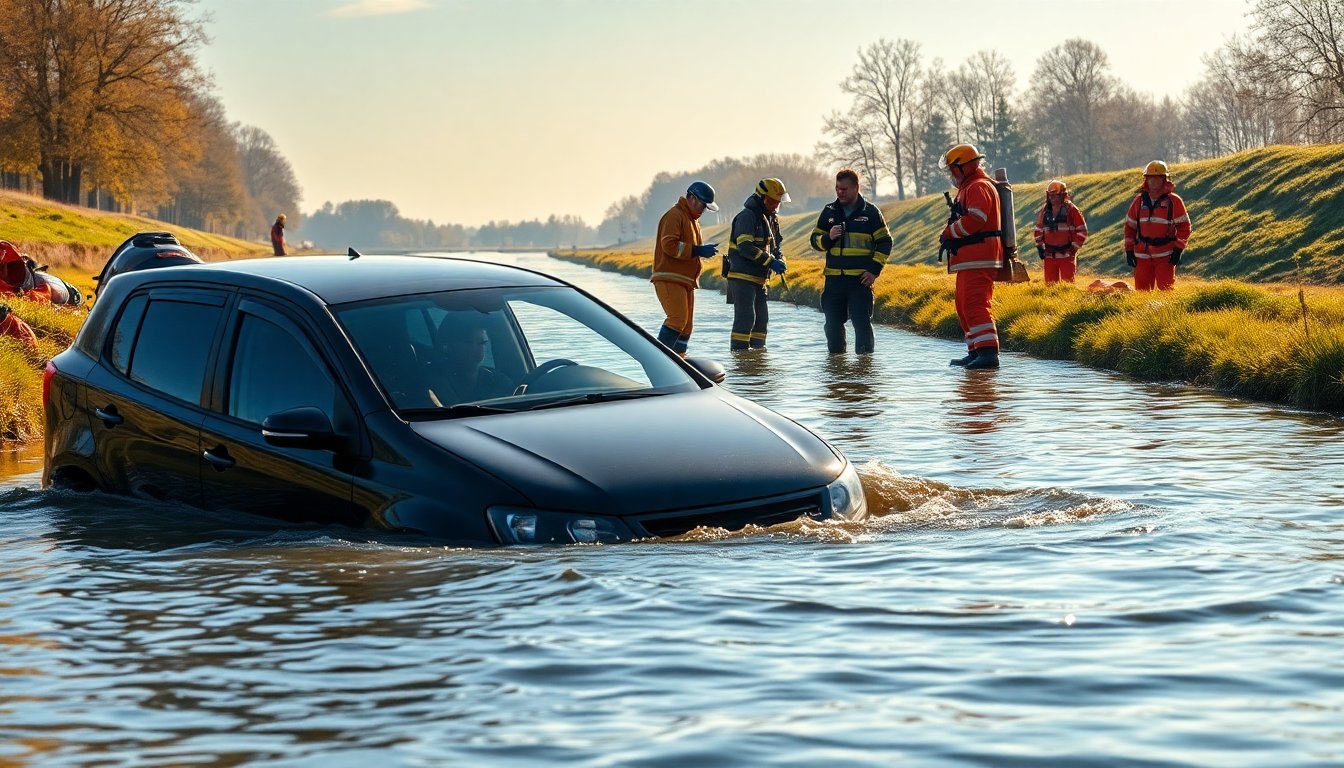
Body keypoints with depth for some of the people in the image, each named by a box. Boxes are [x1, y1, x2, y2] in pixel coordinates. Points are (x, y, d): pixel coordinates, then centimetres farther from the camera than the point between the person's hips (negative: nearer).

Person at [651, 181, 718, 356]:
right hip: (669, 279, -10)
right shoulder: (674, 215, -9)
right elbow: (669, 245, -20)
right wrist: (698, 250, -21)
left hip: (686, 281, 10)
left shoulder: (693, 220, 24)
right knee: (677, 319, -20)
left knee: (687, 324, 8)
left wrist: (704, 250, 11)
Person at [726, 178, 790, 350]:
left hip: (759, 278, 9)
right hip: (742, 276, -9)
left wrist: (780, 260, 1)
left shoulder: (771, 218, 16)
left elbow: (774, 246, 23)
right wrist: (770, 261, -24)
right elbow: (745, 247, -22)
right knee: (745, 317, -13)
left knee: (762, 317, 13)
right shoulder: (747, 216, -13)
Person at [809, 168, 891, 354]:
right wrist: (828, 238, -9)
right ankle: (835, 353, 19)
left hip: (861, 279, -3)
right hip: (834, 278, 3)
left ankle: (865, 354, 0)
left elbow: (885, 242, 4)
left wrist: (874, 270, -5)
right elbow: (815, 240, 14)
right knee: (833, 321, 6)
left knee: (861, 319, -7)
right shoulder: (829, 211, 11)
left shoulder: (870, 212, 2)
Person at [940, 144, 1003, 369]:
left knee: (975, 304, -19)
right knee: (964, 306, 16)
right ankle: (975, 352, 22)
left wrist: (949, 233, -9)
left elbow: (974, 220, -22)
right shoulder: (968, 188, 25)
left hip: (978, 259, -11)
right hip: (970, 260, 11)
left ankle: (989, 352, -27)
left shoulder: (979, 187, -10)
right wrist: (951, 235, 6)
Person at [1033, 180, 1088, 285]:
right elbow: (1038, 231, 19)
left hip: (1067, 255, -5)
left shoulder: (1071, 210, -4)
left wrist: (1074, 248, -7)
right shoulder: (1044, 210, 9)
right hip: (1049, 256, 5)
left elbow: (1082, 231, -2)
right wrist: (1040, 248, 10)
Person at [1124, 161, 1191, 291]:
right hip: (1142, 255, 4)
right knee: (1141, 291, 5)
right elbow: (1129, 226, 13)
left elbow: (1184, 226, -2)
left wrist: (1178, 250, -9)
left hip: (1165, 256, -4)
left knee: (1166, 290, -7)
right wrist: (1129, 250, 7)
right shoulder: (1139, 200, 8)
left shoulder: (1174, 201, -3)